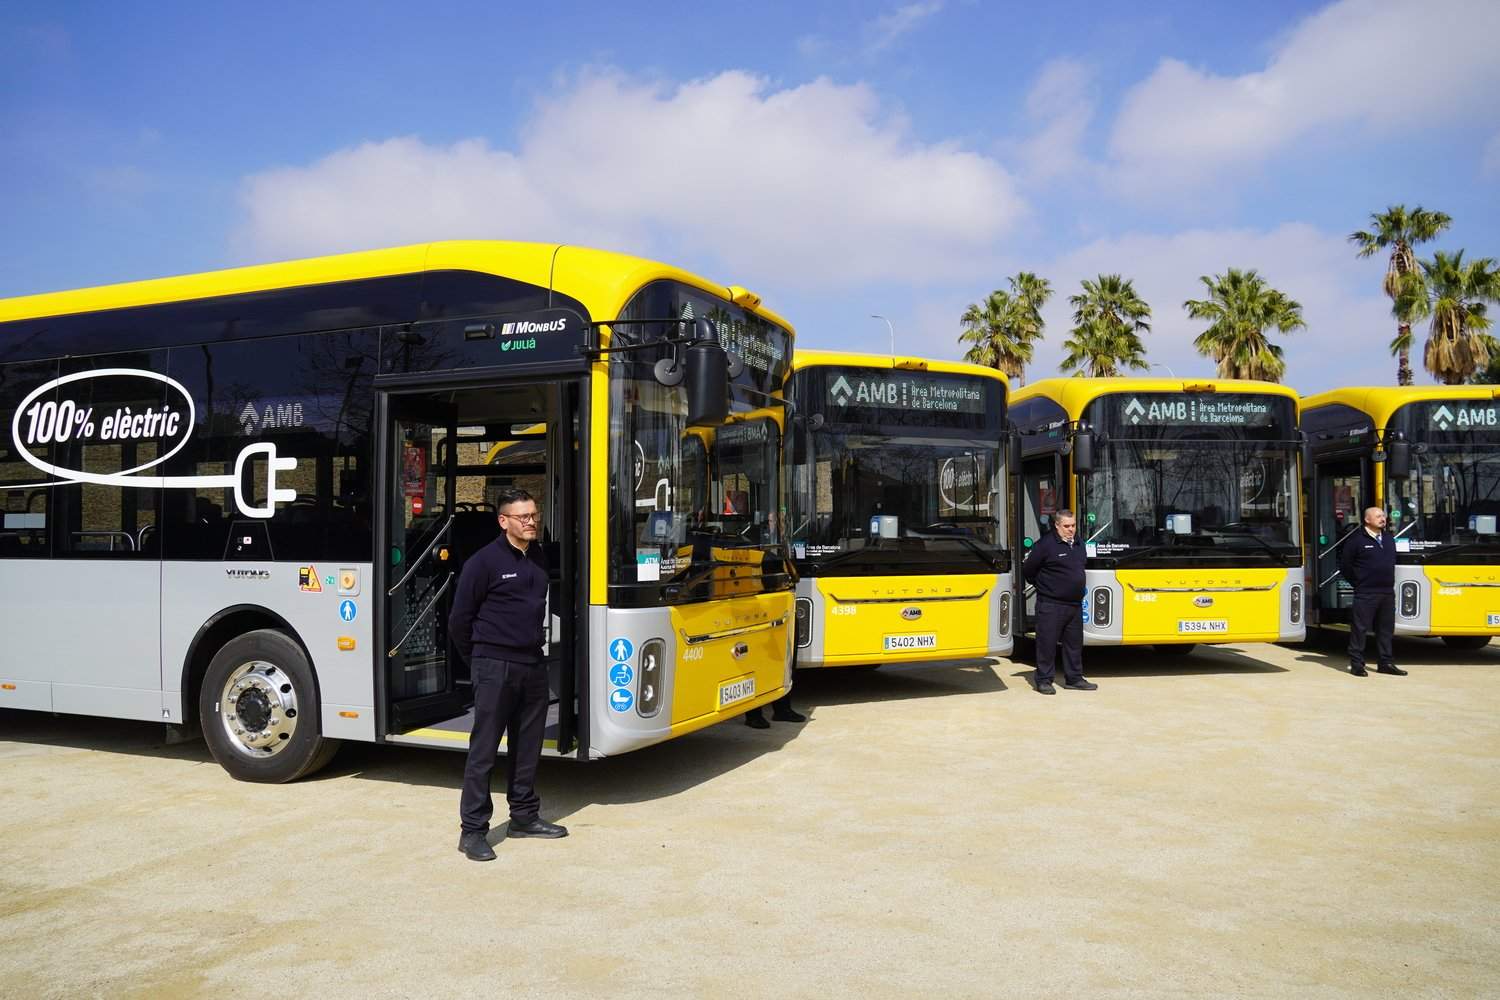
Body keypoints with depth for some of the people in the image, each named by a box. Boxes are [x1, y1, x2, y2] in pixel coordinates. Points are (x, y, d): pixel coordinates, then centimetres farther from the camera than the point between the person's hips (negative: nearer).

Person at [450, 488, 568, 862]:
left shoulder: (541, 558, 9)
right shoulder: (484, 561, -10)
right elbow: (460, 619, -5)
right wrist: (479, 659, 5)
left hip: (533, 665, 6)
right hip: (495, 667, -6)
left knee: (528, 746, 14)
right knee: (483, 750, -1)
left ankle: (524, 816, 27)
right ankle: (472, 830, 5)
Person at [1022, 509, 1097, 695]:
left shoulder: (1079, 545, 11)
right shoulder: (1045, 545, -12)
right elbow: (1028, 569, -7)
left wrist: (1079, 588, 17)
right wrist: (1043, 586, 5)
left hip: (1075, 604, 7)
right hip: (1050, 605, -7)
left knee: (1074, 643, 13)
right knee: (1047, 643, -2)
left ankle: (1074, 679, 24)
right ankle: (1044, 681, 7)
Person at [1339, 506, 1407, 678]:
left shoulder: (1389, 539, 13)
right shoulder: (1356, 540, -7)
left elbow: (1393, 562, 24)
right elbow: (1345, 565, -4)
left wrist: (1388, 581, 15)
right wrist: (1358, 584, 1)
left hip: (1388, 592, 6)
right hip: (1365, 593, -6)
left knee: (1386, 629, 11)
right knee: (1360, 629, -4)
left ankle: (1386, 663, 19)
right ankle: (1356, 664, 1)